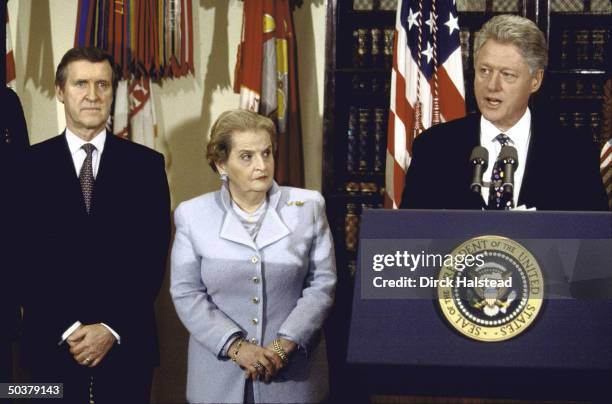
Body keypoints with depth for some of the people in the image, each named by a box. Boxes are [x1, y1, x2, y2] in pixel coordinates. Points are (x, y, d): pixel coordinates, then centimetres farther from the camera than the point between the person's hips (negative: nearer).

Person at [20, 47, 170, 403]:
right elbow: (24, 258, -2)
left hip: (126, 344, 0)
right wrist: (68, 330, -10)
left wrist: (112, 329, -9)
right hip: (52, 343, 0)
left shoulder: (147, 164, 3)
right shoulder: (30, 164, 2)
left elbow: (153, 258, 0)